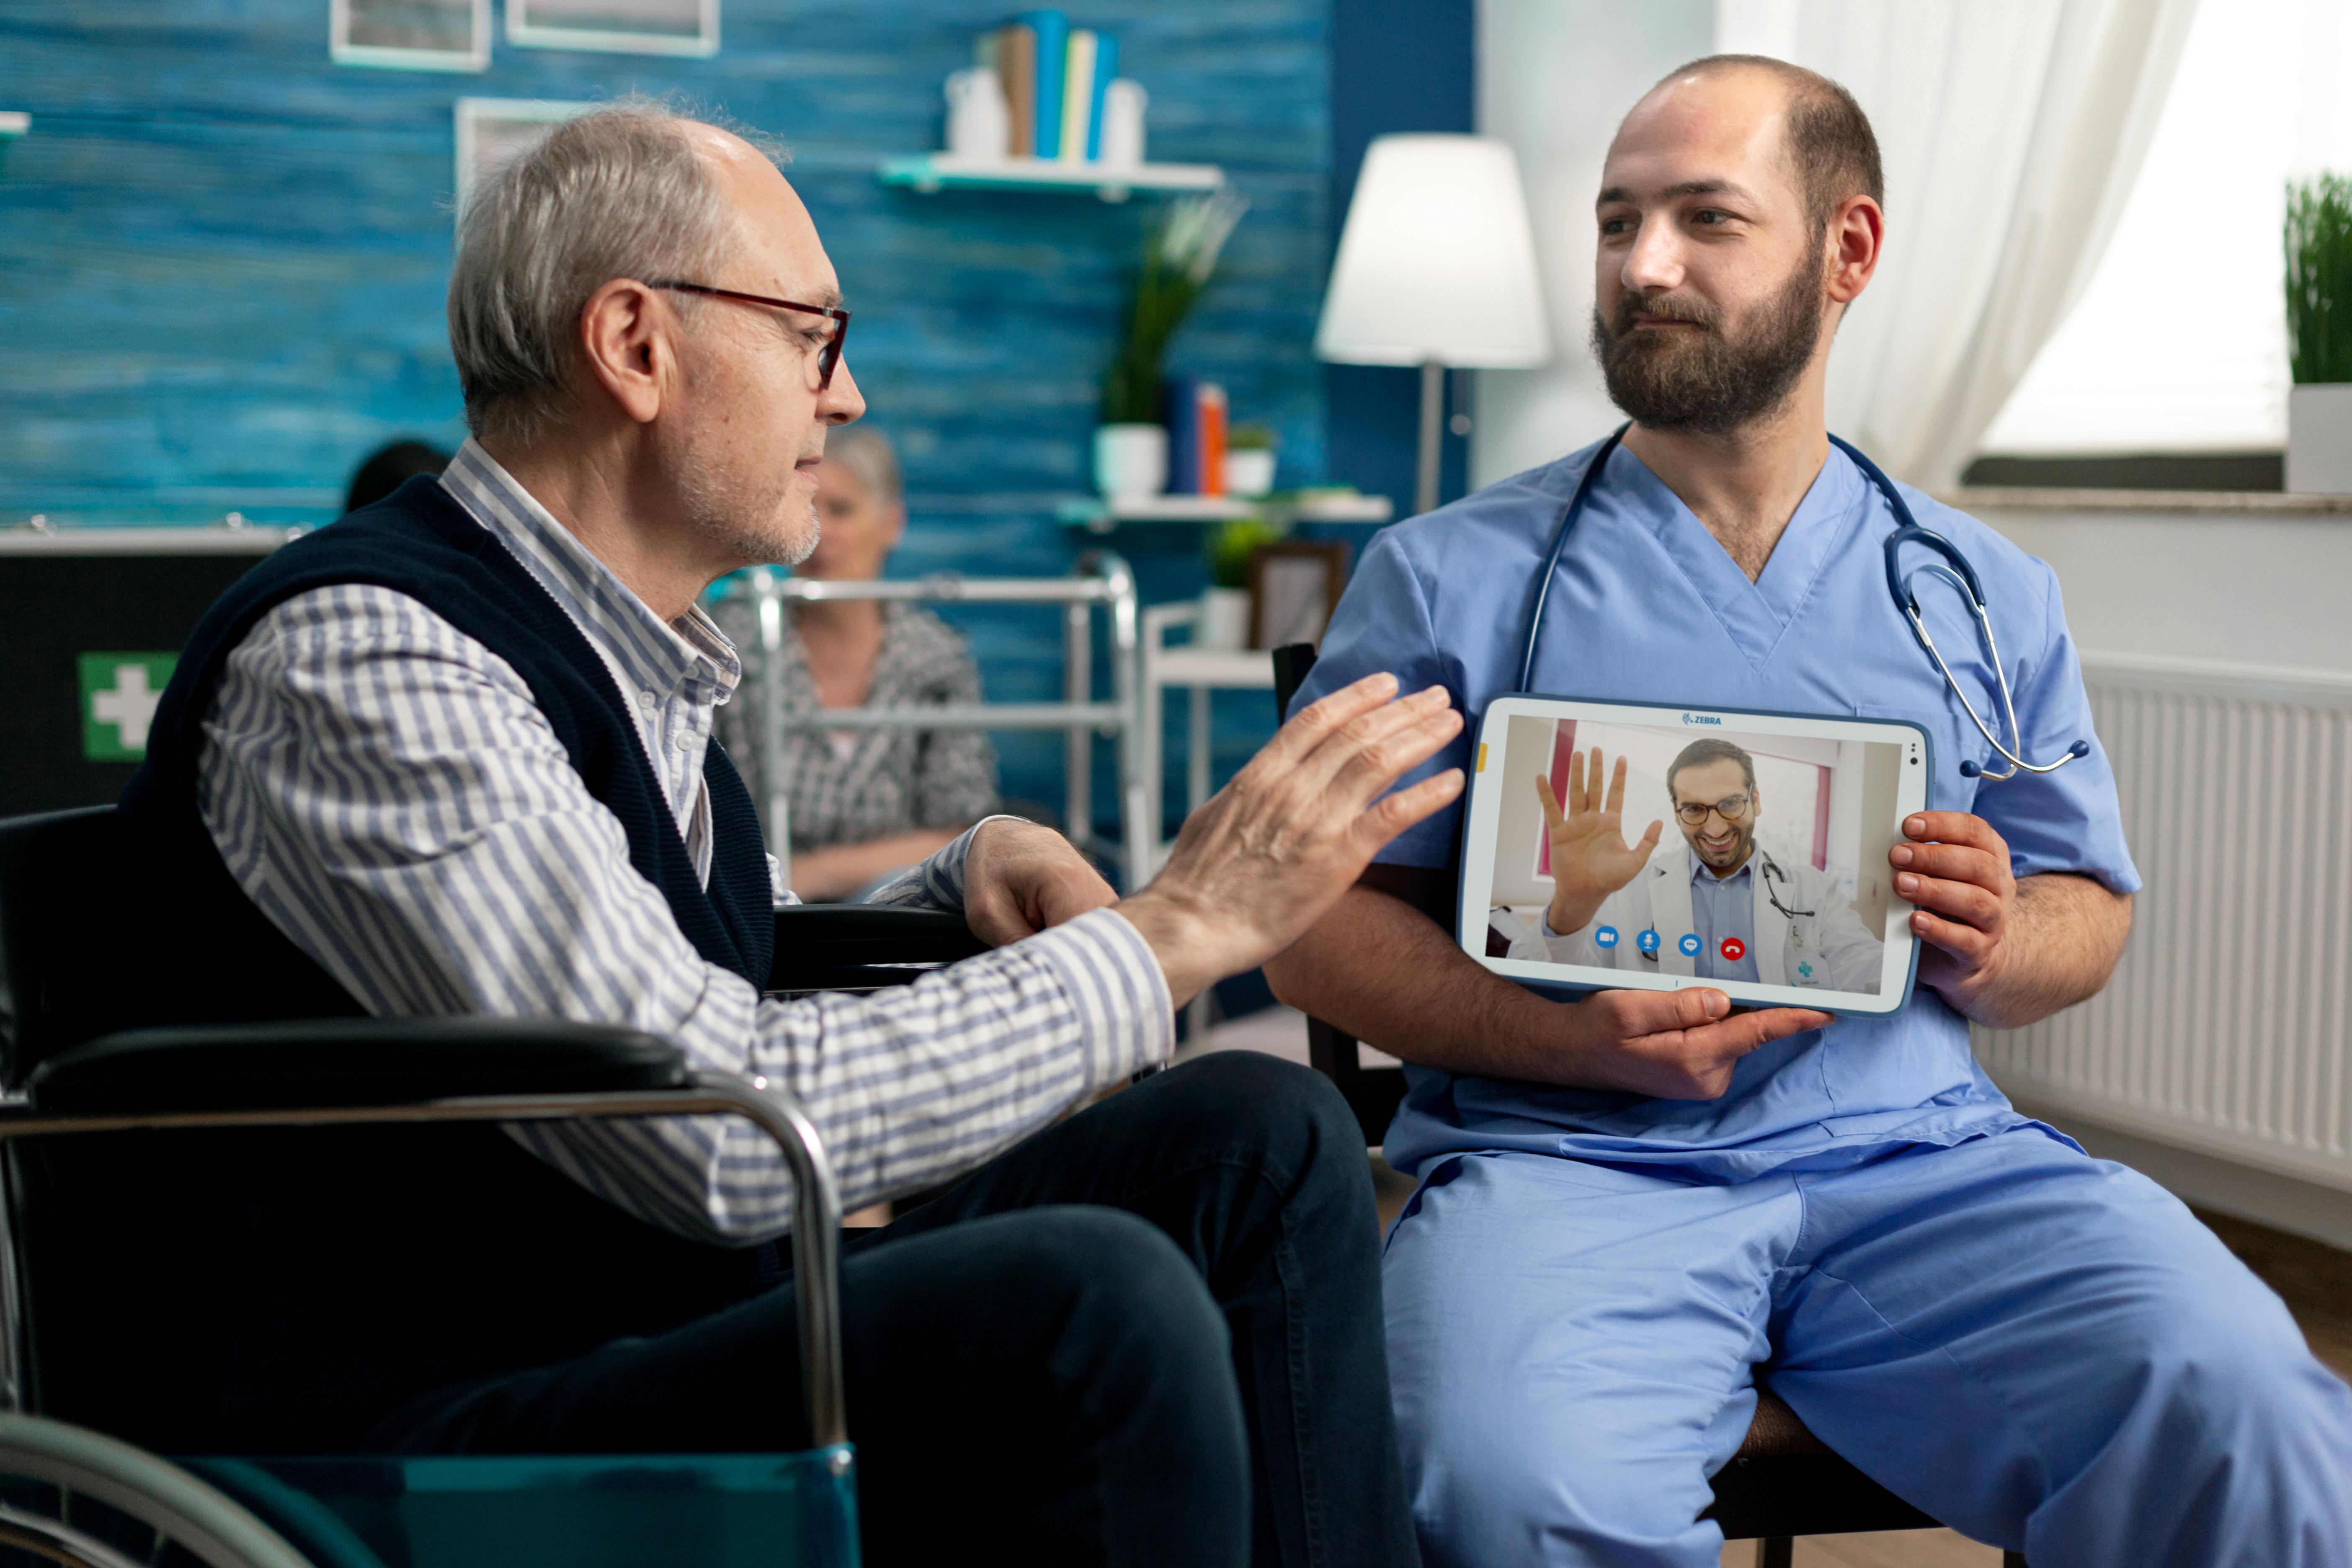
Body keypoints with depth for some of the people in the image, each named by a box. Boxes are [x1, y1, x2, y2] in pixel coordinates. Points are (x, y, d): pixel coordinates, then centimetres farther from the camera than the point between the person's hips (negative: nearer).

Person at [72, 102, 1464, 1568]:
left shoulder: (632, 655, 12)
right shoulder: (358, 661, -18)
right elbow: (723, 1132, -26)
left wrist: (969, 880, 5)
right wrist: (1176, 929, -17)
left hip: (678, 1323, 9)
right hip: (406, 1428, -9)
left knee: (1262, 1142, -1)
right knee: (1092, 1304, -30)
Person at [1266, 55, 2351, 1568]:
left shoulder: (1986, 593, 15)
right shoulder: (1450, 577, 7)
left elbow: (2093, 912, 19)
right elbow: (1317, 921, 3)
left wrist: (1993, 954, -5)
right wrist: (1573, 1043, -14)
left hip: (1917, 1149, 2)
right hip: (1569, 1159, -1)